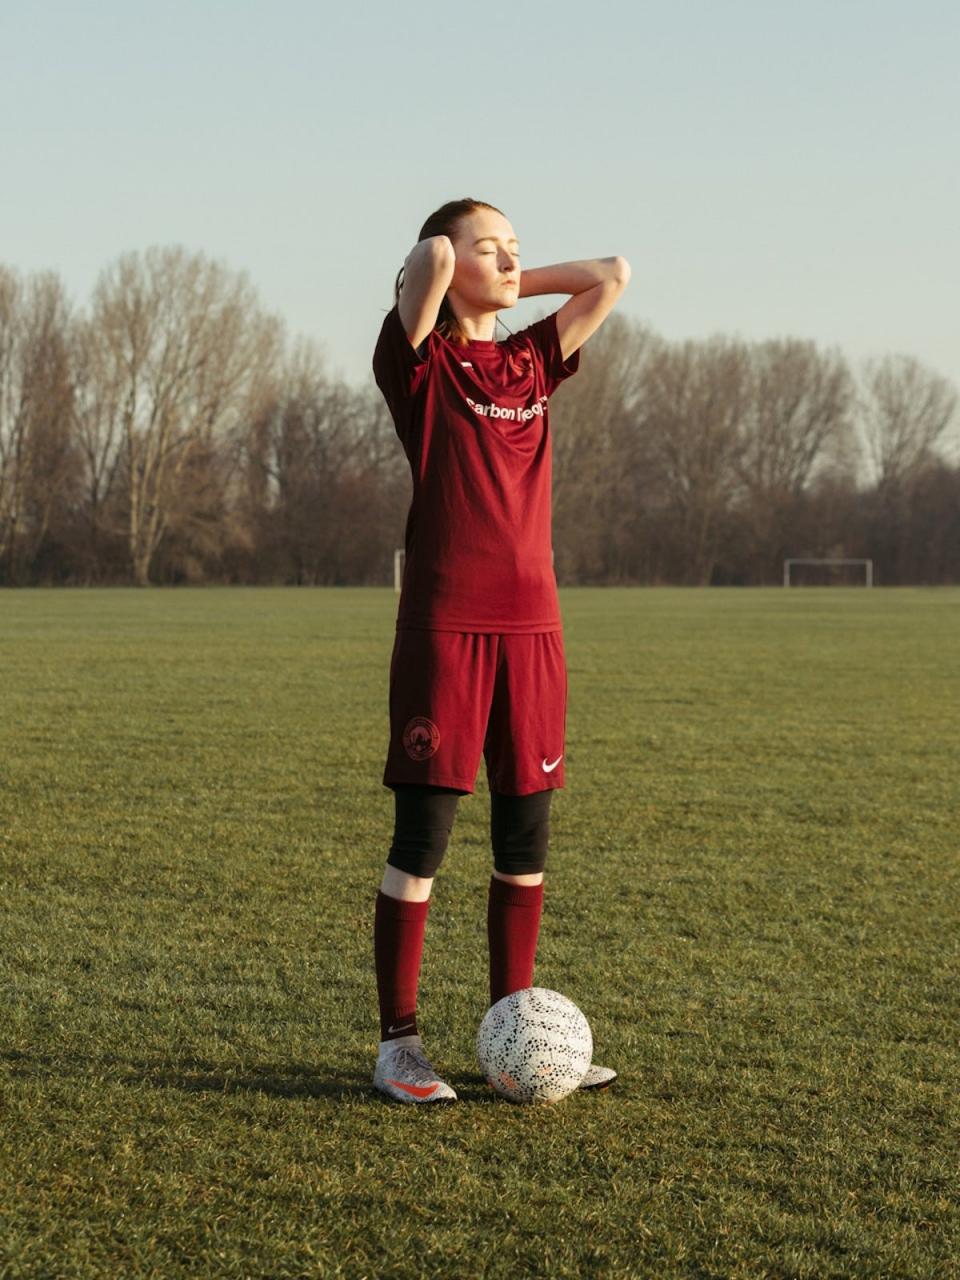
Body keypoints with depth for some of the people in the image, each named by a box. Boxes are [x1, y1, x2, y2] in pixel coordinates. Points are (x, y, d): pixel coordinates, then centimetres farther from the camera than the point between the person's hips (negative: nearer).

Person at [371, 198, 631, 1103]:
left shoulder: (533, 362, 15)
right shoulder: (419, 364, -1)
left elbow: (612, 277, 12)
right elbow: (432, 256, -17)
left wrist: (516, 285, 12)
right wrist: (441, 269, 5)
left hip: (531, 624, 6)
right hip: (444, 622, -6)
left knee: (525, 841, 8)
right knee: (421, 840, -2)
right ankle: (398, 1044, 5)